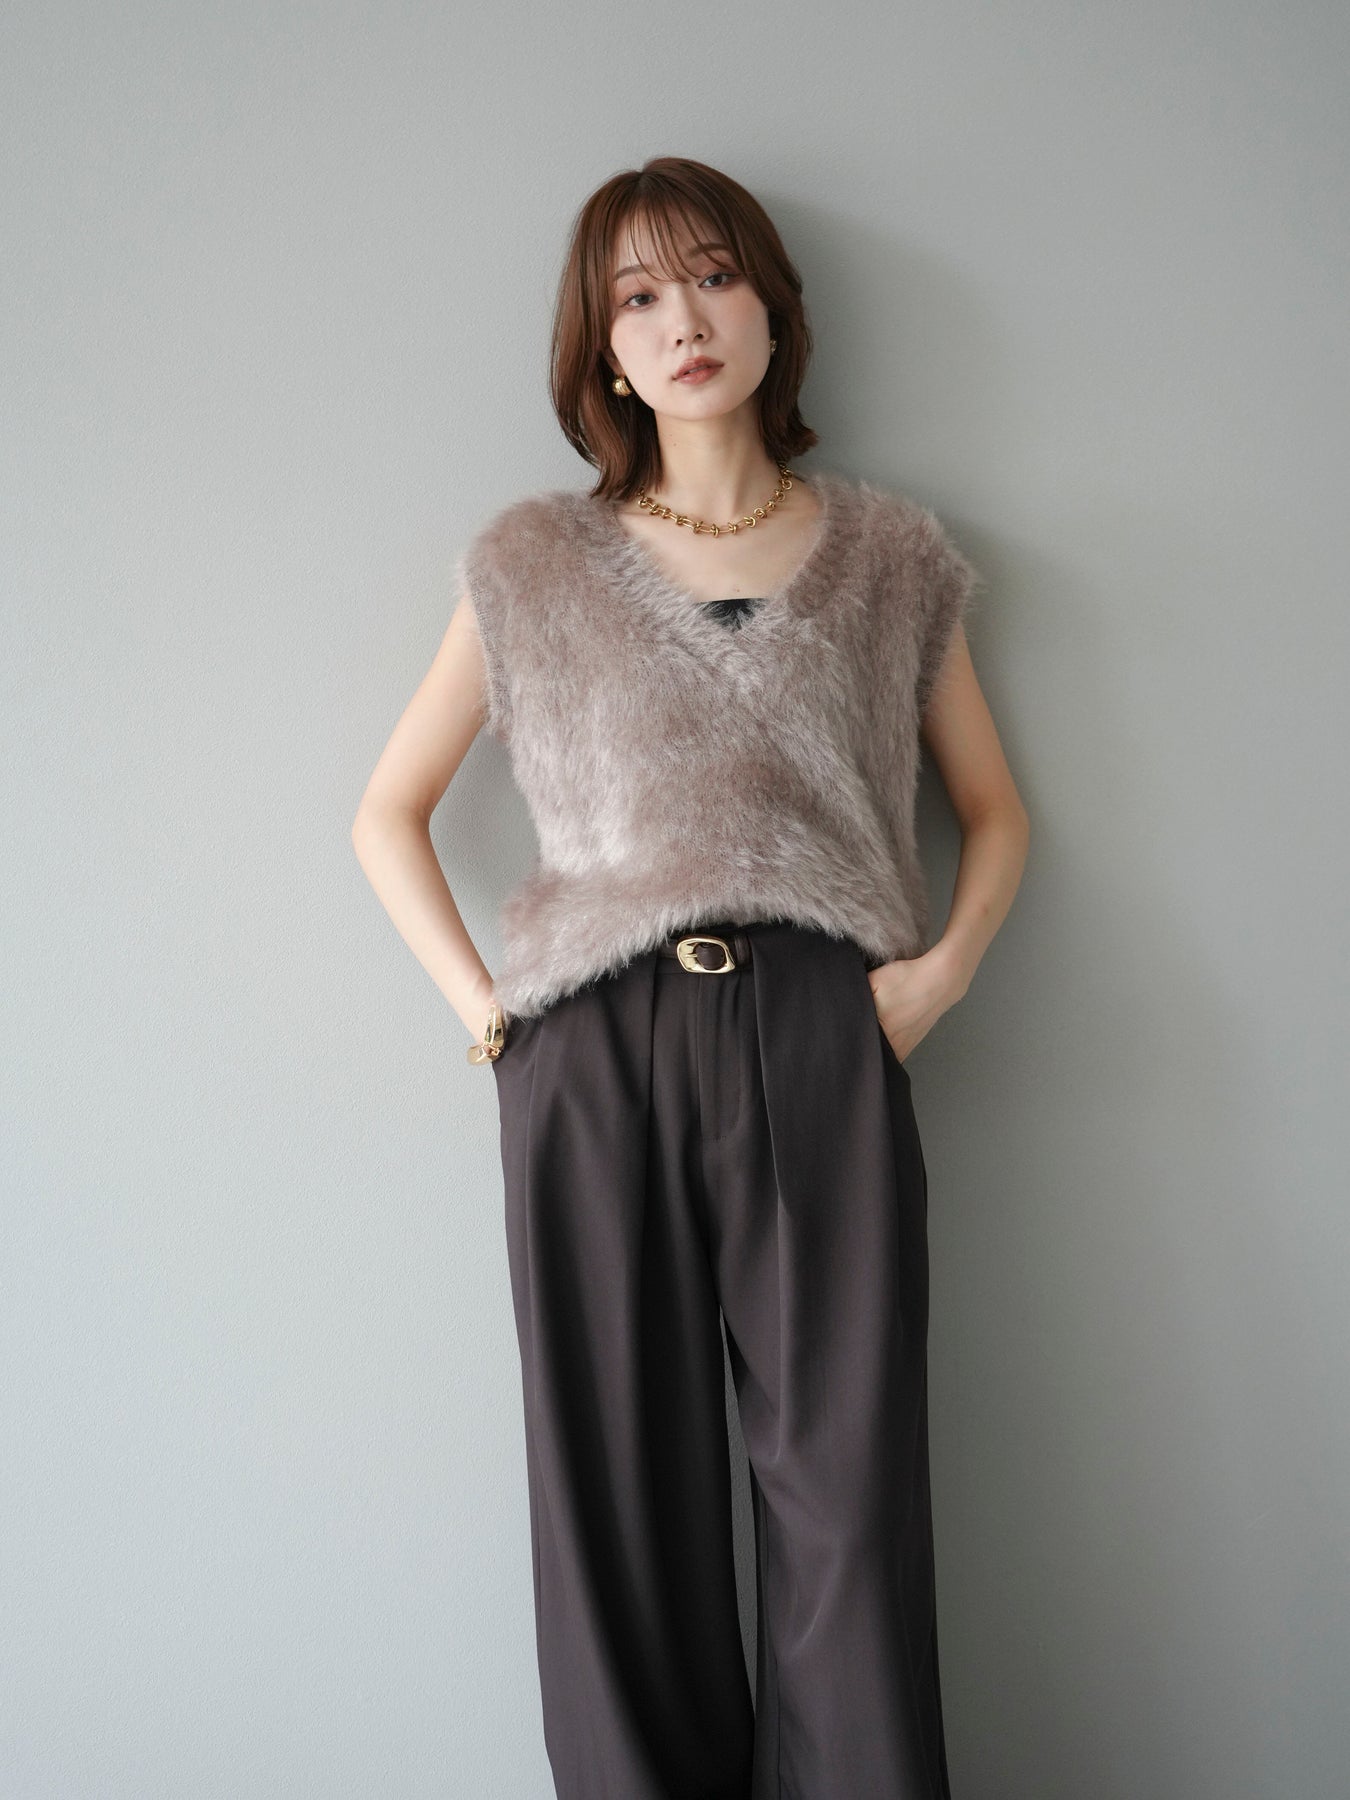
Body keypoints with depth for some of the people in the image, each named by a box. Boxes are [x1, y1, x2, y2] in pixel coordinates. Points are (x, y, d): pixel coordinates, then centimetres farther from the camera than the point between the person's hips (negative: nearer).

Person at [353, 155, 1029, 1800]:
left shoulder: (889, 557, 13)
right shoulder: (533, 565, 11)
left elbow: (994, 809, 18)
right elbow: (387, 816, 14)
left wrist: (946, 965, 0)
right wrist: (479, 1003, 1)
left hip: (822, 1046, 0)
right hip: (592, 1050, 0)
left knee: (847, 1489, -1)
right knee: (620, 1493, 4)